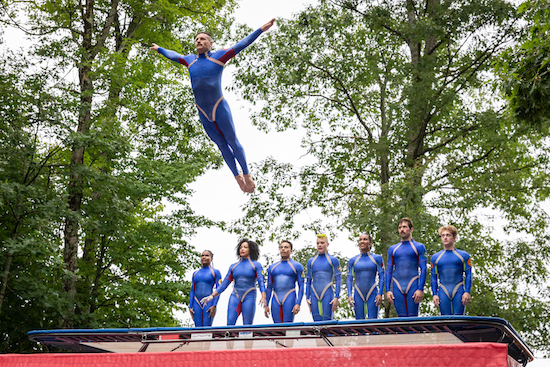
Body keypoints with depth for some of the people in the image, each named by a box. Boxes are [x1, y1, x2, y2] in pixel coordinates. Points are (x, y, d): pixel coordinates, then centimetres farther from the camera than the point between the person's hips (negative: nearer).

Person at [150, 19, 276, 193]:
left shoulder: (219, 56, -1)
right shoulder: (190, 59, 11)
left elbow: (242, 44, -1)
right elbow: (173, 55, 31)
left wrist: (262, 29, -3)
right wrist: (159, 49, 45)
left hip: (220, 108, -4)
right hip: (203, 114, 4)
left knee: (232, 141, 3)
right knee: (221, 145, 10)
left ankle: (247, 175, 15)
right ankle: (237, 176, 20)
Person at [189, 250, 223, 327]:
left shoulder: (215, 272, 5)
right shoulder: (195, 273, 18)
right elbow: (192, 291, 16)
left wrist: (214, 306, -13)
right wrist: (190, 306, 7)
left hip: (209, 303, -4)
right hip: (197, 304, 4)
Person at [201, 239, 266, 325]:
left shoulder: (256, 265, 6)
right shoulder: (233, 267, 16)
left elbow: (261, 282, -7)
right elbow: (224, 284, 15)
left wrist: (263, 297, -25)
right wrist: (212, 296, 4)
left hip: (249, 298, -3)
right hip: (235, 298, 3)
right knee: (230, 324, -12)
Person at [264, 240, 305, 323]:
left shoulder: (297, 266, 5)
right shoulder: (272, 267, 16)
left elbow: (301, 287, -1)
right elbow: (269, 287, 18)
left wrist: (298, 304, -12)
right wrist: (266, 305, 10)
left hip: (290, 299, -4)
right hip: (275, 301, 4)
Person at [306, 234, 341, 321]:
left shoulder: (333, 260, 5)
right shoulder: (311, 261, 14)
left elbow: (338, 281, 1)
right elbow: (308, 281, 16)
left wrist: (336, 298, -8)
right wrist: (307, 298, 8)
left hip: (327, 295, -3)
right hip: (314, 296, 3)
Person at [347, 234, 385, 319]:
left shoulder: (377, 258, 4)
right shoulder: (353, 260, 9)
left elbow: (381, 278, 1)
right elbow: (349, 279, 8)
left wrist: (380, 294, -10)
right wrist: (349, 295, -4)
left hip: (372, 294, -2)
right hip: (358, 296, 2)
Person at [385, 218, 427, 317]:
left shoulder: (419, 247, 5)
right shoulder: (392, 249, 14)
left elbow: (423, 269, 0)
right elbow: (388, 271, 14)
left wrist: (420, 289, -10)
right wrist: (388, 290, 4)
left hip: (413, 286, -3)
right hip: (397, 288, 3)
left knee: (412, 317, -4)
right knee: (401, 317, 2)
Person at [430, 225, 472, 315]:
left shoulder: (463, 255, 8)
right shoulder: (435, 258, 12)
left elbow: (468, 275, 5)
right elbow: (433, 278, 12)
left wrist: (467, 292, -6)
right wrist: (434, 295, 2)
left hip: (459, 292, -1)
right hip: (443, 293, 1)